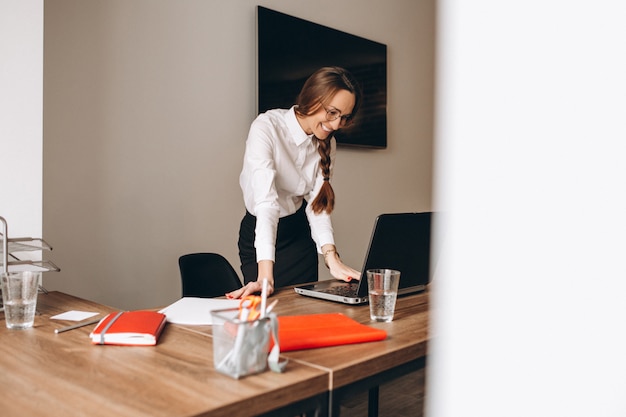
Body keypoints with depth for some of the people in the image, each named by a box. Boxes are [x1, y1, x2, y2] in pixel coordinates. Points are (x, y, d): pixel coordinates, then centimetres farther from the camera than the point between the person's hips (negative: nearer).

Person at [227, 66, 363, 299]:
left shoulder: (327, 144, -4)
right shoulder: (266, 128, -25)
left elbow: (317, 202, -11)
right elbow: (265, 201, -35)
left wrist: (331, 258, -26)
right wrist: (265, 276, -42)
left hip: (300, 233, 5)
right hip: (259, 234, -5)